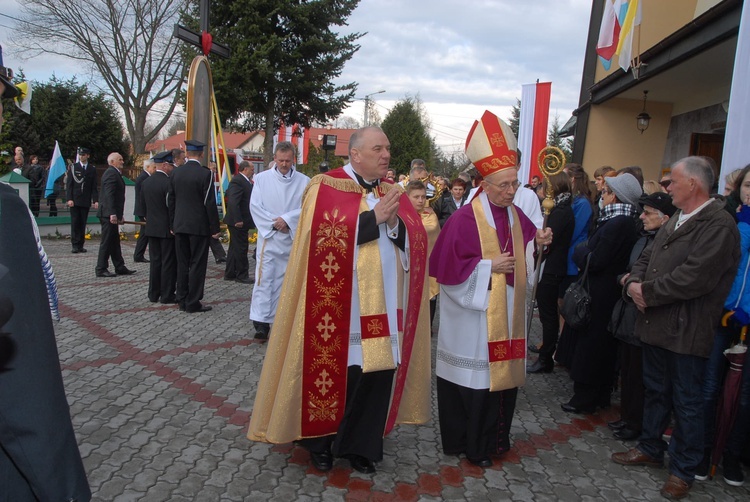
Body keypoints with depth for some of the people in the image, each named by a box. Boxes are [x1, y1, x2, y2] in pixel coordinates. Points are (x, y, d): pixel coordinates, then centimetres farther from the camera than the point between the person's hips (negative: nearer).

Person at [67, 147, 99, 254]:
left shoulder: (92, 169, 7)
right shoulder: (73, 167, 4)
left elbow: (94, 186, 6)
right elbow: (69, 185, 1)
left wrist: (95, 200, -3)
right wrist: (69, 199, -9)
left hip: (86, 201, 1)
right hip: (74, 200, -1)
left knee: (83, 224, 4)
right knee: (75, 223, -2)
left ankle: (81, 245, 9)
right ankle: (75, 245, 0)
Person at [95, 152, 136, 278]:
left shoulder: (114, 173, 19)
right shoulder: (111, 173, -13)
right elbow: (109, 195, -21)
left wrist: (119, 215, 22)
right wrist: (112, 214, -26)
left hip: (111, 214, 10)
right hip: (108, 214, -10)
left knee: (114, 242, 13)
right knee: (107, 242, -5)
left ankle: (120, 267, 19)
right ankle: (101, 269, 1)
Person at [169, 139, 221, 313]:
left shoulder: (176, 173, 4)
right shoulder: (205, 174, -12)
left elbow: (171, 201, 8)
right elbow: (210, 203, -13)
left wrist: (172, 224, 16)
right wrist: (215, 228, -6)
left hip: (180, 226, 5)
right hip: (199, 226, -5)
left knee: (182, 264, 12)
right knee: (197, 265, 1)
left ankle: (182, 300, 19)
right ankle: (193, 303, 4)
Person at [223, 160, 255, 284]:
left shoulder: (244, 181, 15)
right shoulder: (237, 181, -18)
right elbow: (233, 202, -25)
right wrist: (238, 220, -28)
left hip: (239, 222, 11)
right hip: (239, 222, -11)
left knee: (235, 248, 16)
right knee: (241, 249, -2)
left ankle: (229, 274, 25)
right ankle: (242, 275, 7)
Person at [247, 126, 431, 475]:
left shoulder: (392, 192, 12)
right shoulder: (326, 188, -3)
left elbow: (415, 241, 5)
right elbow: (324, 239, -17)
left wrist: (394, 221, -14)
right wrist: (373, 217, -17)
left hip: (384, 305, 5)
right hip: (341, 306, -4)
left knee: (379, 369, 6)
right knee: (333, 371, 5)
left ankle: (360, 445, 24)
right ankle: (319, 441, 28)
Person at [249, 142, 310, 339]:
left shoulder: (304, 181, 1)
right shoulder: (262, 178, 2)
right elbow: (255, 206, -3)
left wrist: (287, 219, -16)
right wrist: (274, 223, -12)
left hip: (294, 238, 1)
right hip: (268, 237, -1)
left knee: (286, 280, 7)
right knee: (265, 279, -6)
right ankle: (261, 321, -5)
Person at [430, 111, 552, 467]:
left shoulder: (516, 216, 7)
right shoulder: (465, 219, -14)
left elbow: (523, 256, 17)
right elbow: (446, 267, -16)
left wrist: (538, 242, -3)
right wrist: (489, 266, -17)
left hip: (507, 315, 7)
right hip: (473, 316, -6)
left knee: (503, 371, 13)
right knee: (474, 378, 2)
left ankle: (494, 438, 30)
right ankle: (468, 443, 20)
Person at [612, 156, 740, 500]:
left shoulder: (718, 225, -16)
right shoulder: (675, 221, 14)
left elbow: (694, 277, -26)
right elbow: (646, 258, 15)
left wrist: (647, 292, -17)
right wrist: (635, 283, -6)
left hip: (686, 331, -8)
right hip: (656, 324, 9)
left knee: (686, 402, 7)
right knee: (655, 391, 21)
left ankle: (683, 469, 21)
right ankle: (650, 448, 38)